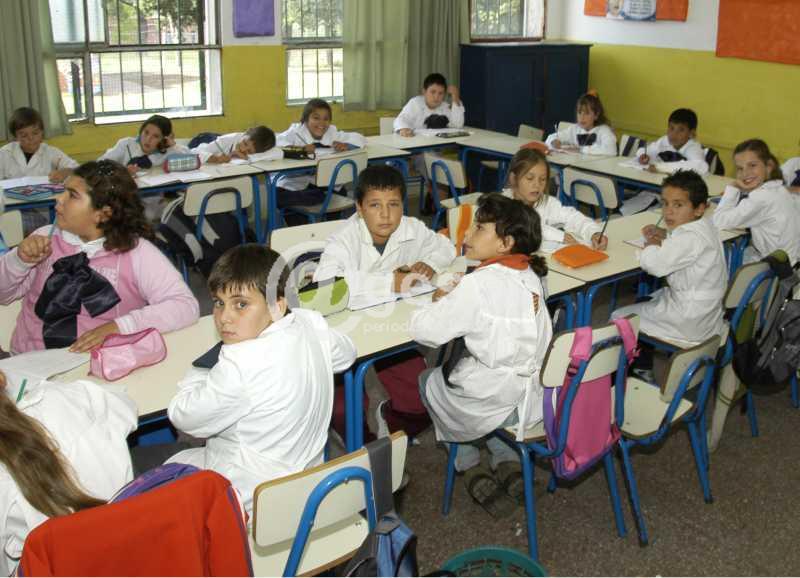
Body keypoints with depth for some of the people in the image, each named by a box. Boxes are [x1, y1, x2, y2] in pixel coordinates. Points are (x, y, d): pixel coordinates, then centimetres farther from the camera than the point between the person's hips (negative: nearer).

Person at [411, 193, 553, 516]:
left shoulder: (478, 285, -23)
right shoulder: (530, 276, 0)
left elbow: (425, 331, -19)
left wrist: (440, 302, -1)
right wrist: (453, 300, 2)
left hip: (491, 408, -6)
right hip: (532, 402, 6)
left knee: (428, 380, 23)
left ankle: (470, 468, 24)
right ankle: (507, 462, 25)